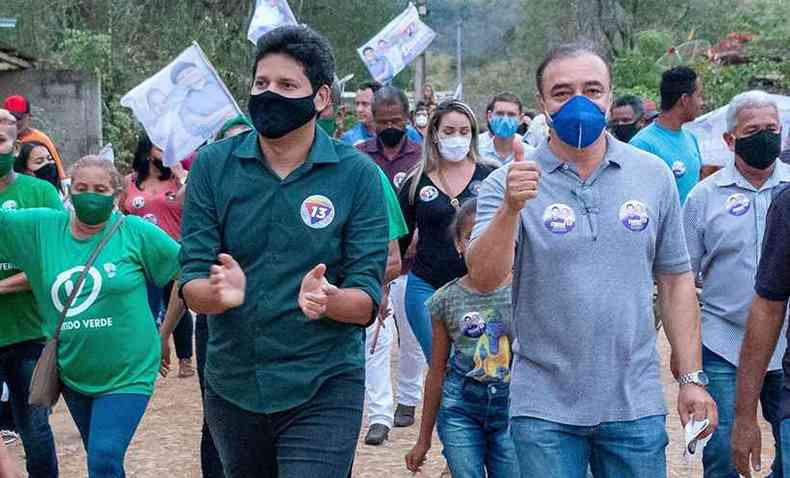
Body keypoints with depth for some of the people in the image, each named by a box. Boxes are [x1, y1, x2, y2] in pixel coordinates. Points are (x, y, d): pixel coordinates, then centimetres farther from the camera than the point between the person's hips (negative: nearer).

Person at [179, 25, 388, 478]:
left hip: (323, 390, -3)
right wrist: (220, 292, -29)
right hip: (231, 385, 3)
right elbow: (192, 284, -7)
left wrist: (326, 300, -32)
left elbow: (367, 300, -10)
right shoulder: (213, 165, -4)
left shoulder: (358, 174, -9)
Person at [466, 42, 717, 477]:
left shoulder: (654, 176, 4)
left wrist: (692, 378, 6)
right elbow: (483, 280, -15)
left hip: (637, 405, 2)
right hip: (544, 407, -2)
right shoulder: (509, 184, -4)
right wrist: (511, 208, -31)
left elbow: (675, 280, 9)